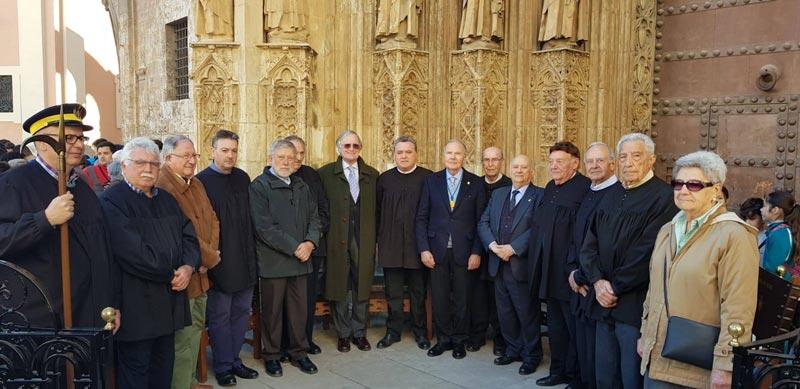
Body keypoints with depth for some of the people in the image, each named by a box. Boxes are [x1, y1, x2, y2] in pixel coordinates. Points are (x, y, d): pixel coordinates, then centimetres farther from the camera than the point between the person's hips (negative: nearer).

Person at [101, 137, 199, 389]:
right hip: (136, 304, -7)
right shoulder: (112, 201, -10)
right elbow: (132, 250, -20)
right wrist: (171, 274, -13)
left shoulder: (167, 200, 15)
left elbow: (189, 236, 11)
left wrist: (188, 267, -8)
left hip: (170, 300, 7)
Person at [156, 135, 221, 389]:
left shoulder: (197, 185, 12)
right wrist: (210, 258, -11)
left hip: (200, 272, 9)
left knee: (196, 327, 19)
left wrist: (211, 252, -5)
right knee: (183, 337, -2)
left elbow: (212, 220, 12)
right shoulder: (162, 187, -18)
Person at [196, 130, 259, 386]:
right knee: (220, 316, 6)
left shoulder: (243, 178, 8)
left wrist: (252, 253, 11)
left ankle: (234, 359, 27)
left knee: (241, 312, 13)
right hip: (219, 262, -5)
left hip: (244, 260, 6)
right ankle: (223, 366, 19)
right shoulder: (201, 181, -9)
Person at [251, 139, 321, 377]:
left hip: (301, 259, 5)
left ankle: (298, 352, 26)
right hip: (273, 261, -5)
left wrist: (310, 243, -8)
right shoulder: (259, 186, -7)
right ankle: (271, 355, 23)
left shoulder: (302, 187, 13)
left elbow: (314, 218, 11)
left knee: (299, 310, 11)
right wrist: (294, 248, -15)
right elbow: (264, 227, -14)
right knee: (272, 310, 8)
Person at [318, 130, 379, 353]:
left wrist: (375, 238, 3)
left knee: (362, 287, 8)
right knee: (339, 288, 6)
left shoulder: (372, 175, 9)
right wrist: (324, 235, -4)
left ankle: (359, 333, 22)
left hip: (364, 241, 2)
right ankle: (343, 334, 20)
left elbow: (377, 209, 8)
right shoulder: (326, 174, 2)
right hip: (337, 240, -2)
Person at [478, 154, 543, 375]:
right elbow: (483, 223, 9)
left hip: (522, 264, -5)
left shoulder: (539, 196, -4)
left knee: (527, 313, 4)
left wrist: (513, 248, -18)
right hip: (498, 264, 6)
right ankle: (513, 350, 30)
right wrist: (493, 245, -8)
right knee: (505, 312, 14)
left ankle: (531, 356, 19)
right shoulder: (498, 194, 14)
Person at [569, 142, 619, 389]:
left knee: (597, 353, 2)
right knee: (583, 349, 16)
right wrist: (573, 271, 3)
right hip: (581, 285, 8)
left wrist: (582, 276, -12)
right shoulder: (588, 195, 14)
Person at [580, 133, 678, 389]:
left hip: (636, 306, -6)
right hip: (605, 301, 7)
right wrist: (598, 282, -7)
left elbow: (648, 252, -17)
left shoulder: (663, 197, -10)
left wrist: (615, 288, -11)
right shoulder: (611, 195, 12)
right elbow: (590, 243, 9)